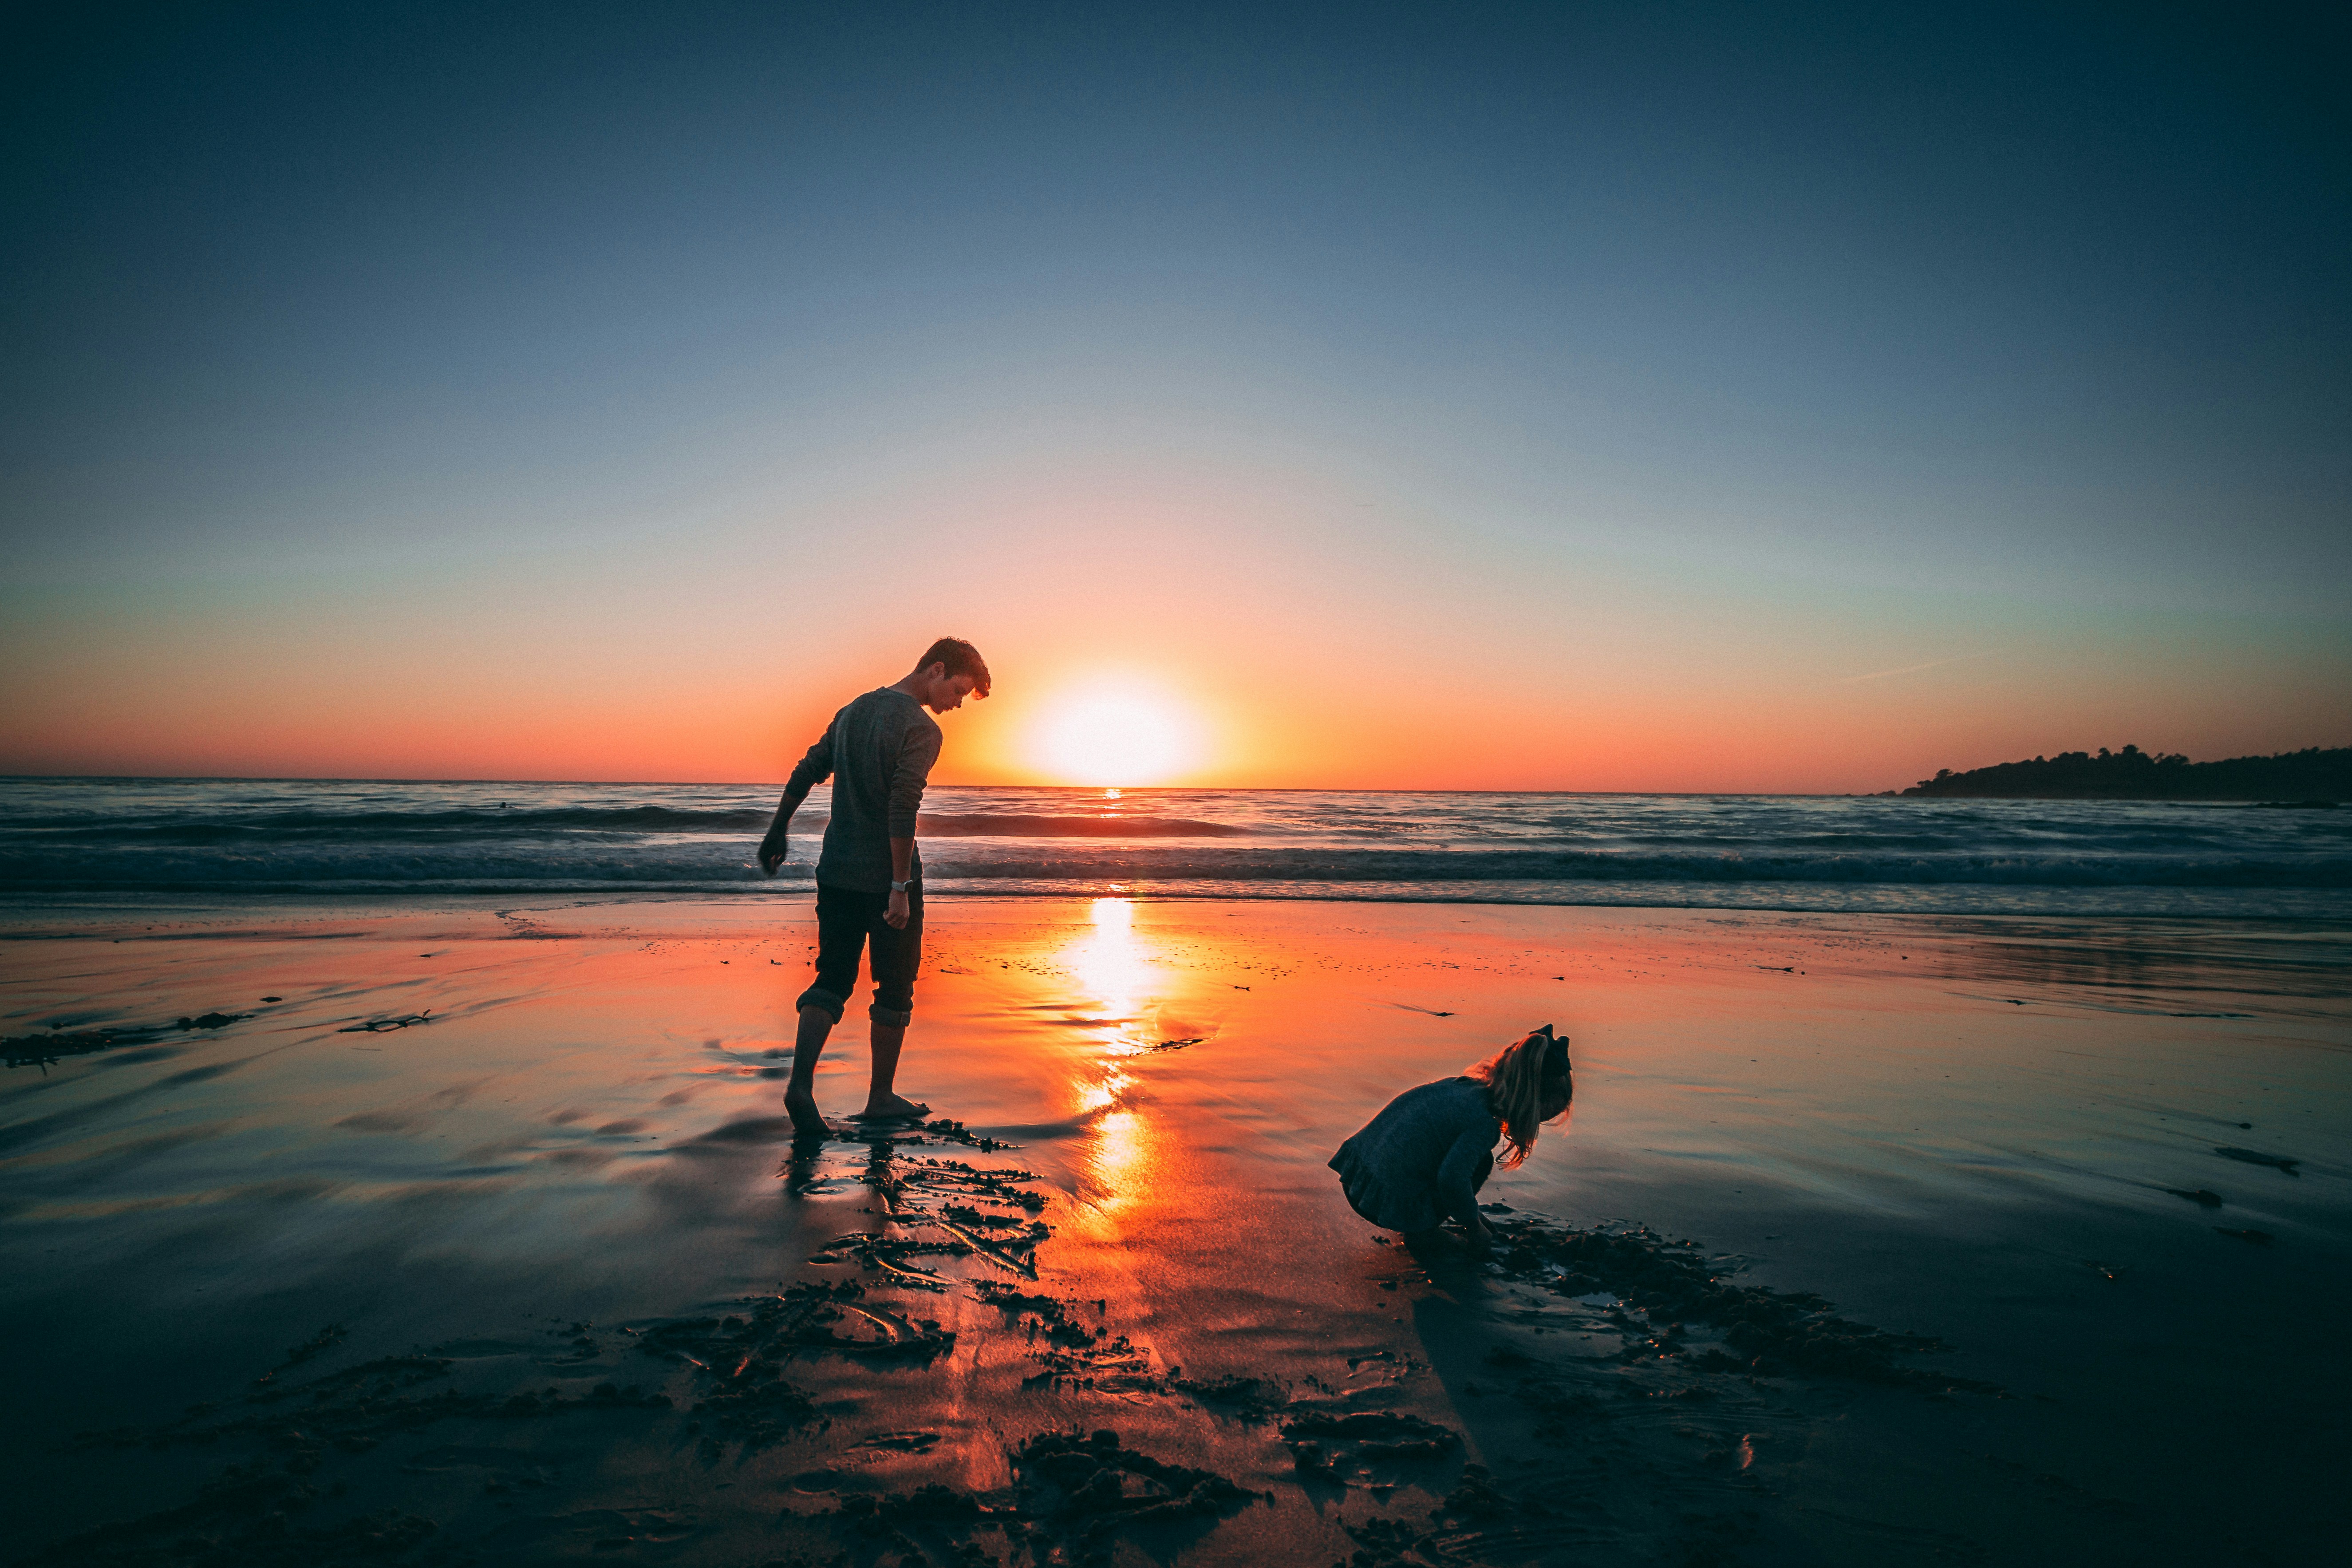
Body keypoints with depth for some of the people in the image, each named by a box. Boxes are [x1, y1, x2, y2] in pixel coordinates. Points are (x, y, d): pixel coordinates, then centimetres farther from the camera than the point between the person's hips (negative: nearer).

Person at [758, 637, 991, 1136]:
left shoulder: (853, 711, 12)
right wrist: (901, 887, -21)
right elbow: (902, 809, -21)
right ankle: (881, 1098, 18)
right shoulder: (921, 729, -12)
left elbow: (804, 775, 16)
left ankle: (801, 1084, -8)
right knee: (895, 990, 8)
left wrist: (777, 833, 25)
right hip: (885, 877, -6)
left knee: (832, 980, 10)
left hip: (836, 871, 6)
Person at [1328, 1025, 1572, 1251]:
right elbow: (1452, 1178, -25)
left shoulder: (1461, 1085, 12)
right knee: (1481, 1162, 2)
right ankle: (1419, 1228, 3)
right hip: (1389, 1203, -8)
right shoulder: (1485, 1123, -15)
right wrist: (1476, 1228, -7)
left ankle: (1418, 1223, 21)